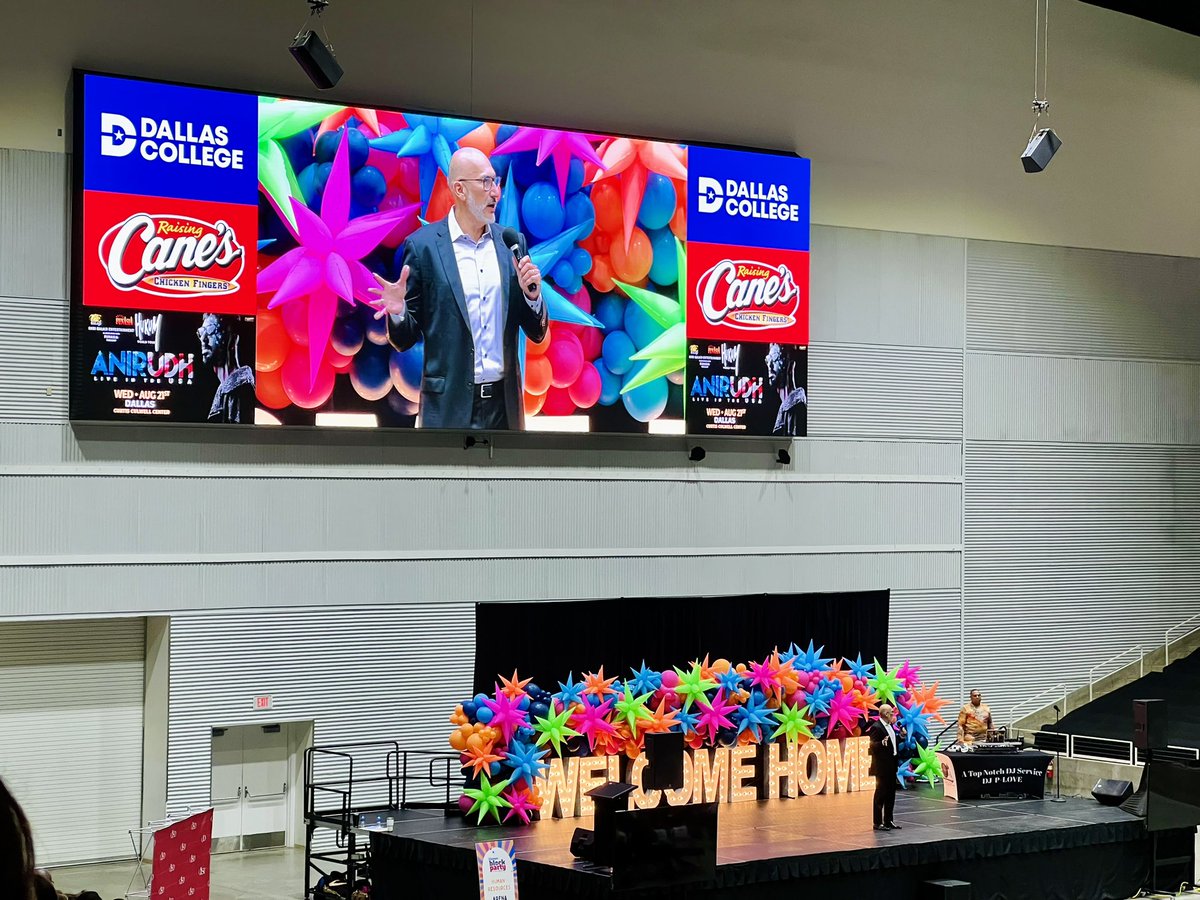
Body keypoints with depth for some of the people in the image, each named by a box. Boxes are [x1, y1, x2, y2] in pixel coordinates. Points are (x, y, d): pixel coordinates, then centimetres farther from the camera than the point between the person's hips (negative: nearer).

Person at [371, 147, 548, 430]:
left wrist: (532, 294, -8)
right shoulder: (422, 245, -4)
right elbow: (405, 340, 0)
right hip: (449, 406, -3)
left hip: (504, 405, 3)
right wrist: (398, 312, -21)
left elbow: (536, 333, 10)